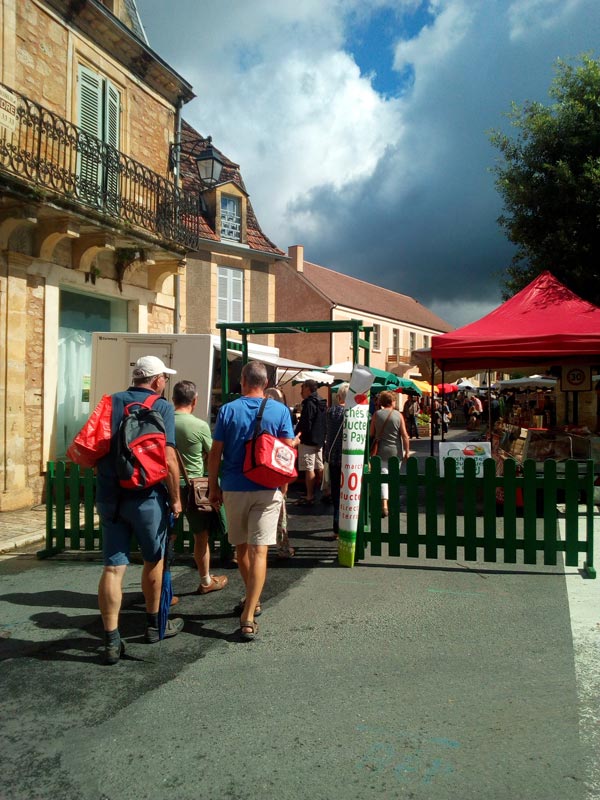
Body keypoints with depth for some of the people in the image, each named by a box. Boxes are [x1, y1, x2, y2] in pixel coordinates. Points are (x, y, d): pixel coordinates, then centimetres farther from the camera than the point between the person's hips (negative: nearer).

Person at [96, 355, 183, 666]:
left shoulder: (110, 403, 9)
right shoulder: (162, 407, -7)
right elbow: (168, 458, -15)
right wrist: (175, 498, -6)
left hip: (109, 496, 4)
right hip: (146, 496, -4)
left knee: (113, 567, 4)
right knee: (154, 559, 16)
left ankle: (112, 641, 5)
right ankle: (154, 625, 31)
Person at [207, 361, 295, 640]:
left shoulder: (228, 410, -2)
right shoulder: (280, 411, -3)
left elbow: (215, 453, -2)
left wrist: (213, 487, 8)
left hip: (234, 488, 1)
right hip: (267, 490, -1)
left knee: (241, 547, 19)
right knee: (258, 551, -3)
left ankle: (251, 599, 37)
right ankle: (248, 617, -9)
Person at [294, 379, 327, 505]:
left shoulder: (309, 403, -15)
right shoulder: (322, 403, 13)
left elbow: (306, 424, -20)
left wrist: (298, 435, -10)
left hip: (308, 441, -9)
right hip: (319, 440, 9)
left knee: (309, 469, -5)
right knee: (319, 468, 14)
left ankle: (309, 497, -3)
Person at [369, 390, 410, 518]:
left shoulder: (376, 414, -2)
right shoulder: (399, 415, -3)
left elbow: (371, 433, 1)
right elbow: (405, 435, -7)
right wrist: (407, 452, -2)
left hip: (381, 450, 0)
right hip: (396, 451, 0)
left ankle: (384, 505, -16)